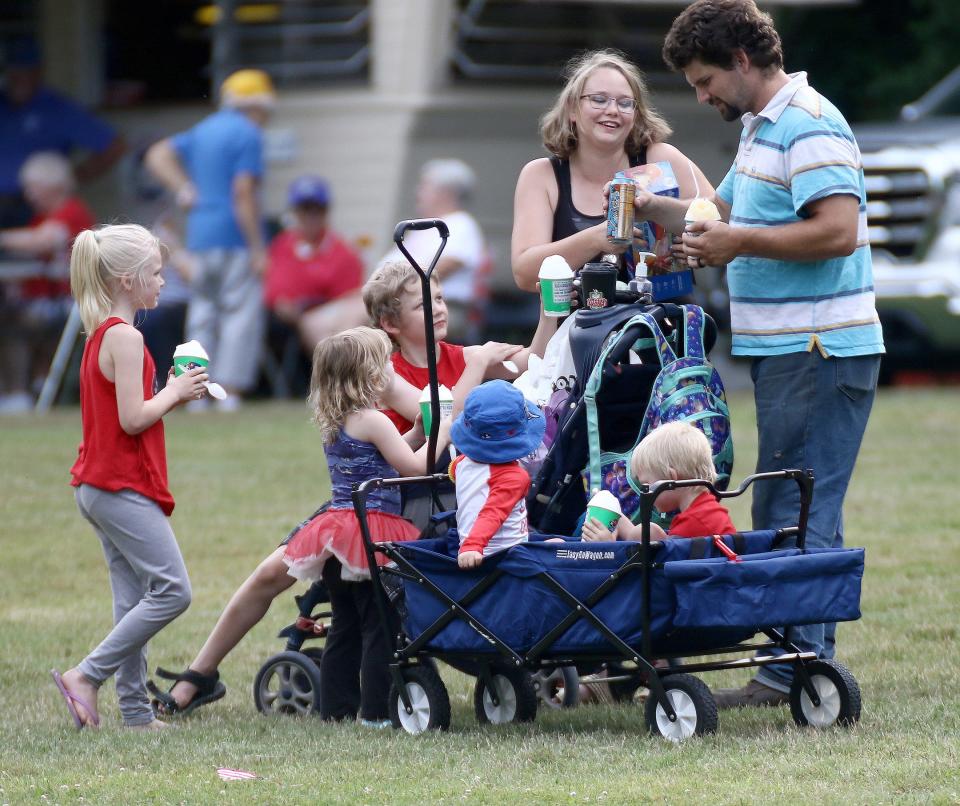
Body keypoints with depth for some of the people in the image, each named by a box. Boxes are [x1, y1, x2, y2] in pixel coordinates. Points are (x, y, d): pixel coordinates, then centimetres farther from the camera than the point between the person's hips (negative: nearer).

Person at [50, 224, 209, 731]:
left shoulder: (100, 335, 15)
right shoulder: (125, 337, -16)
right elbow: (133, 419, -21)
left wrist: (172, 395, 8)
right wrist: (174, 393, -5)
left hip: (100, 489, 10)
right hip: (124, 487, -10)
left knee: (135, 601, 9)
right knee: (172, 590, -9)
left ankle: (135, 709, 8)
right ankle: (86, 676, -9)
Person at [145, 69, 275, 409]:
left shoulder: (203, 130, 17)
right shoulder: (248, 134, -8)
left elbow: (158, 155, 19)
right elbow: (243, 193, -15)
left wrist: (183, 189, 10)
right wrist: (257, 248, -15)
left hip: (199, 236, 8)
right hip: (235, 237, -8)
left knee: (203, 315, 11)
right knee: (243, 312, -6)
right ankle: (229, 393, -14)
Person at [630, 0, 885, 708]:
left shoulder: (808, 126, -14)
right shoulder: (761, 129, 18)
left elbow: (839, 231, -25)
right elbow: (725, 212, 31)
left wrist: (742, 243, -19)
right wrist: (656, 209, 13)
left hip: (819, 351, -10)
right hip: (788, 351, 10)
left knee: (794, 516, -10)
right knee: (802, 516, 12)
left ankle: (794, 670, -9)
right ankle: (811, 662, 17)